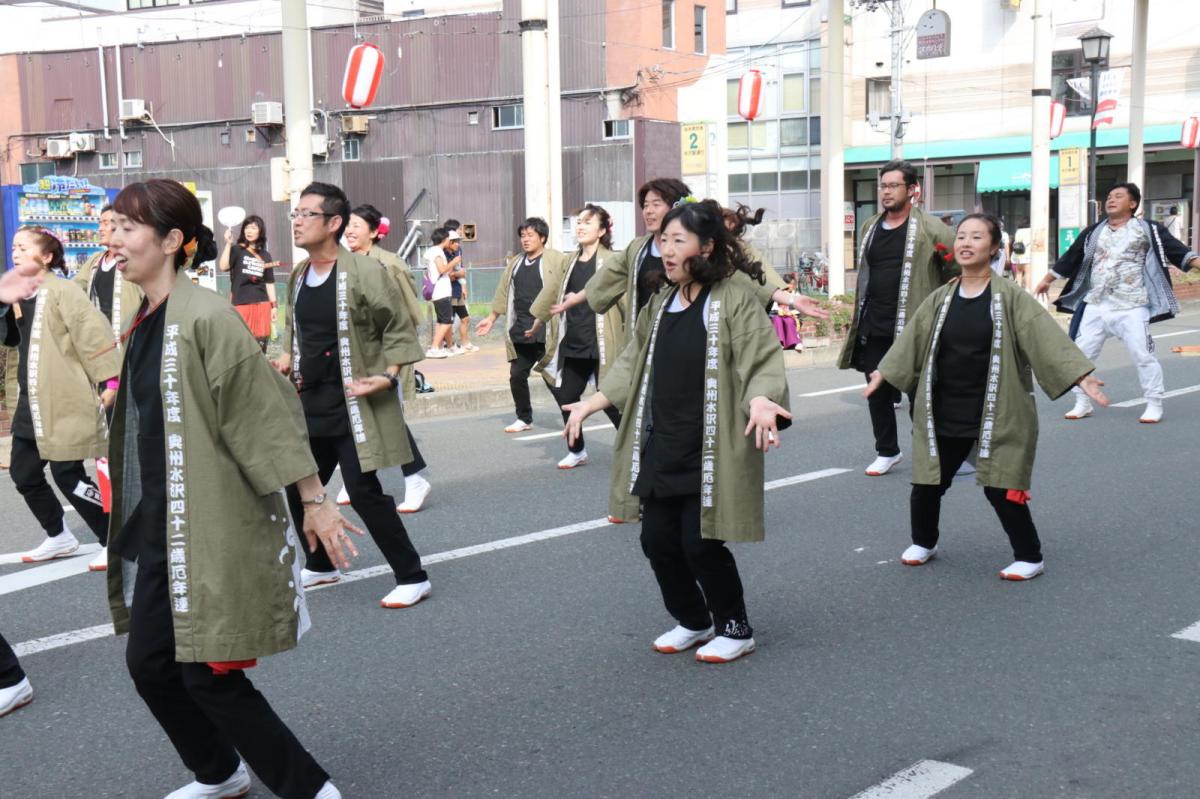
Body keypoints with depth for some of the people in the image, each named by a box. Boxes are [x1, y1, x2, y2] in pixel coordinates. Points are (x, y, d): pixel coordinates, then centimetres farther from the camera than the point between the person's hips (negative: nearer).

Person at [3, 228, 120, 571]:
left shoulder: (62, 291, -12)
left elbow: (93, 331, -18)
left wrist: (110, 379, -24)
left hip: (64, 402, -9)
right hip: (31, 402, 9)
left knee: (68, 476, -6)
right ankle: (59, 537, 30)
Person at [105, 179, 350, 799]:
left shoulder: (206, 318, -17)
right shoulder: (144, 321, 9)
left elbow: (266, 414, -17)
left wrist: (314, 502, -15)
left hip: (214, 531, -8)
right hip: (159, 531, 9)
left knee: (208, 673, -3)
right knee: (149, 665, 13)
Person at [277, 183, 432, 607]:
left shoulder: (364, 272, -15)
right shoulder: (298, 276, 7)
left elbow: (400, 328, -10)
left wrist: (388, 375, -20)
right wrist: (288, 358, 6)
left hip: (352, 405, -8)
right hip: (308, 402, 8)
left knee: (364, 492, -9)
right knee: (296, 489, 13)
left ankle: (412, 577, 4)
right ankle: (321, 565, 34)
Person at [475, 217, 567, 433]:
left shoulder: (555, 260, -4)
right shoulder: (515, 264, 16)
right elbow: (504, 293, 22)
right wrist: (492, 318, 22)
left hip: (547, 330, -6)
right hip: (521, 331, 6)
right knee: (517, 374, 9)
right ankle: (524, 418, 25)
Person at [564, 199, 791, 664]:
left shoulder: (736, 299, -10)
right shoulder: (660, 302, 11)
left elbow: (761, 362, -16)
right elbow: (633, 363, 19)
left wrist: (759, 401, -35)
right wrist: (592, 403, 15)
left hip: (710, 450, -7)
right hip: (660, 447, 7)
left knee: (700, 542, -5)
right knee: (657, 539, 8)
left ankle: (735, 629, 19)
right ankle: (693, 622, 31)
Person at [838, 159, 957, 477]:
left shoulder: (930, 229, -8)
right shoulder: (870, 228, 13)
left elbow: (958, 271, -5)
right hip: (873, 326, 6)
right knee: (877, 392, 10)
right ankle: (887, 451, 24)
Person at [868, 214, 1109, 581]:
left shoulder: (1010, 296, -8)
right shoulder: (940, 299, 5)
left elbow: (1046, 337, -16)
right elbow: (913, 339, 7)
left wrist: (1081, 376, -25)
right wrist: (884, 372, -1)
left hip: (996, 413, -4)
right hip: (946, 412, 4)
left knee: (1000, 488, -4)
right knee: (927, 482, 9)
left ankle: (1029, 556, 16)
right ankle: (924, 542, 35)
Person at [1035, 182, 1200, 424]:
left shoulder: (1147, 230, 0)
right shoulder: (1093, 232, 12)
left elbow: (1176, 250, -8)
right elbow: (1070, 258, 20)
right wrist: (1046, 280, 26)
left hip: (1131, 308, -4)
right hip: (1094, 307, 4)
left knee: (1143, 356, -5)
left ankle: (1154, 406, 8)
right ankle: (1083, 404, 18)